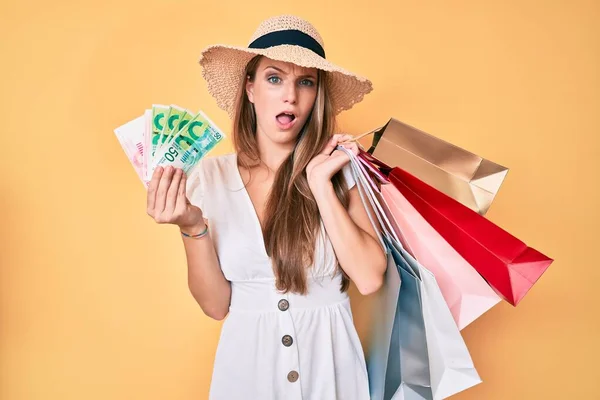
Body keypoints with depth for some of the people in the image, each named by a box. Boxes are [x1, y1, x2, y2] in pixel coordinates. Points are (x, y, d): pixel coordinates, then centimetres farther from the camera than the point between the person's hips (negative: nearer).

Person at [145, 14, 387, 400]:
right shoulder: (210, 176, -7)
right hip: (247, 364, 0)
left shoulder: (340, 168, -7)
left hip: (330, 363, 0)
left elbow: (370, 278, -16)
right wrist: (193, 227, -22)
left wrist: (321, 183, -18)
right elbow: (216, 304, -6)